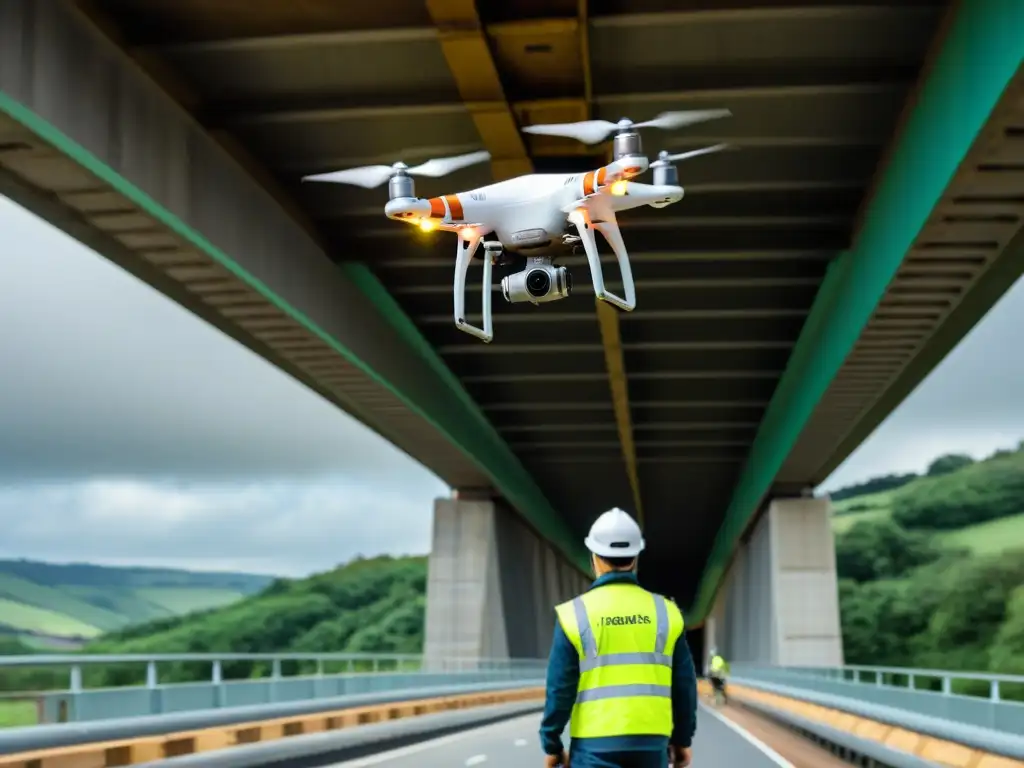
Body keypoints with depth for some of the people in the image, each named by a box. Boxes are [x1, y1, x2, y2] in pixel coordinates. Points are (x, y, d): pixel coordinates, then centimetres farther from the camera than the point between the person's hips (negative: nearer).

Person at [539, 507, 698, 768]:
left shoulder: (575, 614, -4)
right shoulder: (665, 612, 3)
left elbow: (559, 688, -5)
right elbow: (684, 685, 6)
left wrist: (552, 745, 5)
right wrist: (682, 739, 17)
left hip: (595, 744, -3)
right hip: (651, 743, 3)